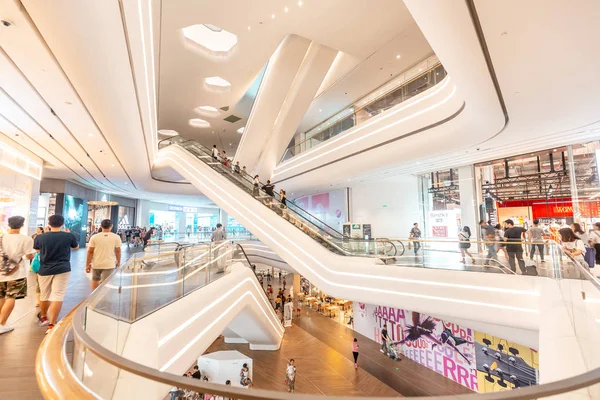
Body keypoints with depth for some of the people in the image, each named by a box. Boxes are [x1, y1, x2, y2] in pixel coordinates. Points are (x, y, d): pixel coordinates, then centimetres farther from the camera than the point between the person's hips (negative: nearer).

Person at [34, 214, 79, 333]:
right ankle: (51, 325, -5)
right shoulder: (69, 236, -10)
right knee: (57, 297, -2)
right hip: (62, 270, -2)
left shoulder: (41, 237, -8)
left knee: (44, 295, 21)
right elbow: (76, 247, 10)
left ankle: (44, 317, 41)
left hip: (45, 270, 2)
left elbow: (36, 249, 15)